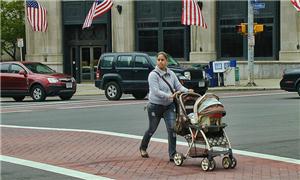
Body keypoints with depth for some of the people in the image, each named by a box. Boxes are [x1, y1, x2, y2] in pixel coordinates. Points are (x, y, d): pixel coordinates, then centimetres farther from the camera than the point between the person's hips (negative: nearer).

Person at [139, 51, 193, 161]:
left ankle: (172, 155, -7)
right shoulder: (153, 75, -14)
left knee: (172, 128, -10)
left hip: (169, 106, 4)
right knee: (152, 129, 13)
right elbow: (156, 91, -24)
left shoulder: (171, 74, 3)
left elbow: (178, 86, -1)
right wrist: (170, 96, -36)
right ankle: (143, 148, 40)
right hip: (155, 106, -3)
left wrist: (187, 91, -22)